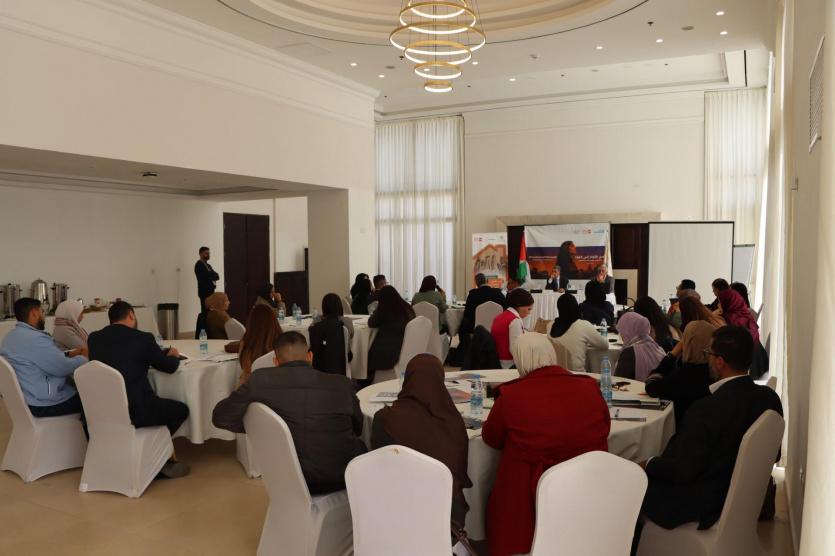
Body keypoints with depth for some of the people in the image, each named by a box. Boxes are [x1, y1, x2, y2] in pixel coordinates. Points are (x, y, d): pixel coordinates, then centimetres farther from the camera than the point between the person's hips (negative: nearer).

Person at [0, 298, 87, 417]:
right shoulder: (35, 339, -25)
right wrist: (84, 357, -5)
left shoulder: (12, 336, 7)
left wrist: (69, 354, 9)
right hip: (43, 404, -10)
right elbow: (63, 368, -22)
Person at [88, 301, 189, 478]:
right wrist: (174, 355, 26)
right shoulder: (143, 338, -10)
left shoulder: (93, 338, 3)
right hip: (135, 412, -6)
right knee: (181, 409, 17)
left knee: (159, 403, 30)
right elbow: (170, 366, 2)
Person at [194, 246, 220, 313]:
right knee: (206, 310, -12)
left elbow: (216, 276, 10)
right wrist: (213, 275, -1)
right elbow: (207, 276, -18)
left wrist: (211, 276, -8)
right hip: (205, 291, -8)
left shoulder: (207, 265, 20)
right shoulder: (199, 264, -7)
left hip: (210, 290, 8)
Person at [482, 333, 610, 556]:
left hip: (528, 504, -3)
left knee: (496, 502, 26)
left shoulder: (510, 395, -15)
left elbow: (491, 439, 3)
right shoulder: (590, 387, -7)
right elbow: (603, 428, 13)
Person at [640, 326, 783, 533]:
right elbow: (772, 456, 7)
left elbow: (683, 471, -25)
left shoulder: (707, 410, -31)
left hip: (704, 505, -8)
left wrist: (648, 464, -7)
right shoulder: (770, 397, -7)